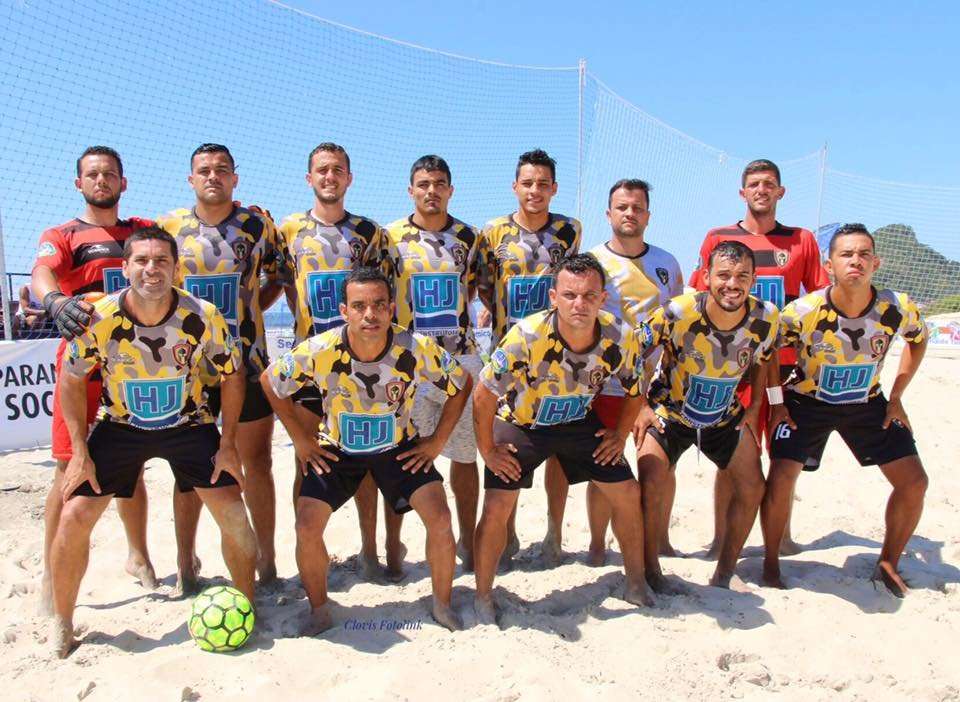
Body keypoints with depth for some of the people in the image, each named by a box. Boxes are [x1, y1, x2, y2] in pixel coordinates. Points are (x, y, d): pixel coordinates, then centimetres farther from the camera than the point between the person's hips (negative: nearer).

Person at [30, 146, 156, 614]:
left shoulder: (143, 231, 14)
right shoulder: (62, 236, 3)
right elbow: (41, 276, -17)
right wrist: (55, 301, -39)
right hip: (83, 364, -3)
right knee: (72, 470, -6)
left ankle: (138, 557, 27)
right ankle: (51, 574, 5)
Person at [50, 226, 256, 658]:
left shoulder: (203, 316, -22)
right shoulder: (99, 318, -20)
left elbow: (231, 375, -7)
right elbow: (72, 381, -5)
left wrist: (228, 444, -10)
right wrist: (79, 453, -7)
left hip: (189, 424, 0)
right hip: (119, 425, 1)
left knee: (233, 515, -9)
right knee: (75, 515, -7)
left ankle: (247, 608, 15)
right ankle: (61, 622, 19)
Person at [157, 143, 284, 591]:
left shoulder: (258, 223, 3)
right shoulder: (168, 226, 4)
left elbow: (277, 277, 12)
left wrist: (248, 310, -2)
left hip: (248, 362, 0)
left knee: (257, 461, 6)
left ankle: (267, 560, 17)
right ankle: (185, 563, 23)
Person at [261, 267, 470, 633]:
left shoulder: (417, 348, -26)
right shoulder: (319, 351, -26)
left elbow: (461, 384, -8)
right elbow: (270, 382, -7)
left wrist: (436, 441, -9)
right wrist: (302, 440, -5)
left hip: (400, 447, 0)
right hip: (336, 449, 0)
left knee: (440, 519, -14)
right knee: (307, 528, -13)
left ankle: (443, 604, 12)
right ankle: (319, 611, 15)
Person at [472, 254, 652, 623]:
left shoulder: (620, 338, -22)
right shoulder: (527, 336, -34)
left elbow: (635, 390, 1)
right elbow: (483, 396, -25)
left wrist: (620, 434, -2)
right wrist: (487, 450, -18)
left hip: (579, 422, 4)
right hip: (519, 423, -3)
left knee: (628, 494, 3)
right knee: (497, 508, -13)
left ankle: (636, 584, 25)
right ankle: (483, 598, 9)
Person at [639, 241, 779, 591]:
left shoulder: (766, 318, -17)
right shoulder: (677, 313, -30)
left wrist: (754, 408, 0)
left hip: (726, 416, 4)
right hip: (669, 414, -4)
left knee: (752, 487, 1)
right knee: (651, 487, -18)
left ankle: (724, 574, 20)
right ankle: (650, 570, 6)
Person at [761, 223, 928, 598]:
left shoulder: (899, 309, -19)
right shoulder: (803, 311, -27)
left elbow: (918, 340, 6)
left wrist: (896, 397, 1)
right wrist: (776, 403, -9)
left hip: (867, 404, 3)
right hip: (807, 402, -3)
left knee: (914, 482, -1)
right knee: (781, 478, -17)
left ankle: (888, 564, 21)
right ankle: (771, 562, 7)